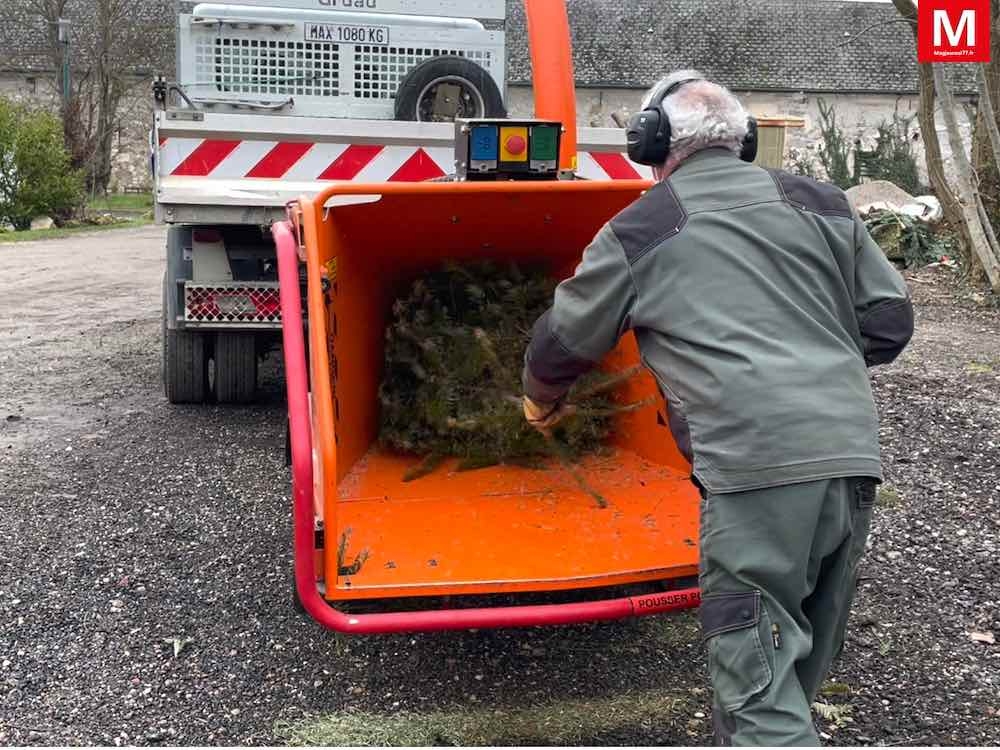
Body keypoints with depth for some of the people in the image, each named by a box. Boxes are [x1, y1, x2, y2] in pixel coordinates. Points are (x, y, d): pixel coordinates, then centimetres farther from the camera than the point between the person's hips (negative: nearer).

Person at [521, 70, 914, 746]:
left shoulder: (638, 231, 6)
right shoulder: (822, 202, 17)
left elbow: (563, 340, 16)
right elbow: (891, 321, 16)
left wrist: (542, 399, 37)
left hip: (758, 466, -6)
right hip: (855, 455, 7)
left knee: (759, 677, -2)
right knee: (800, 665, 19)